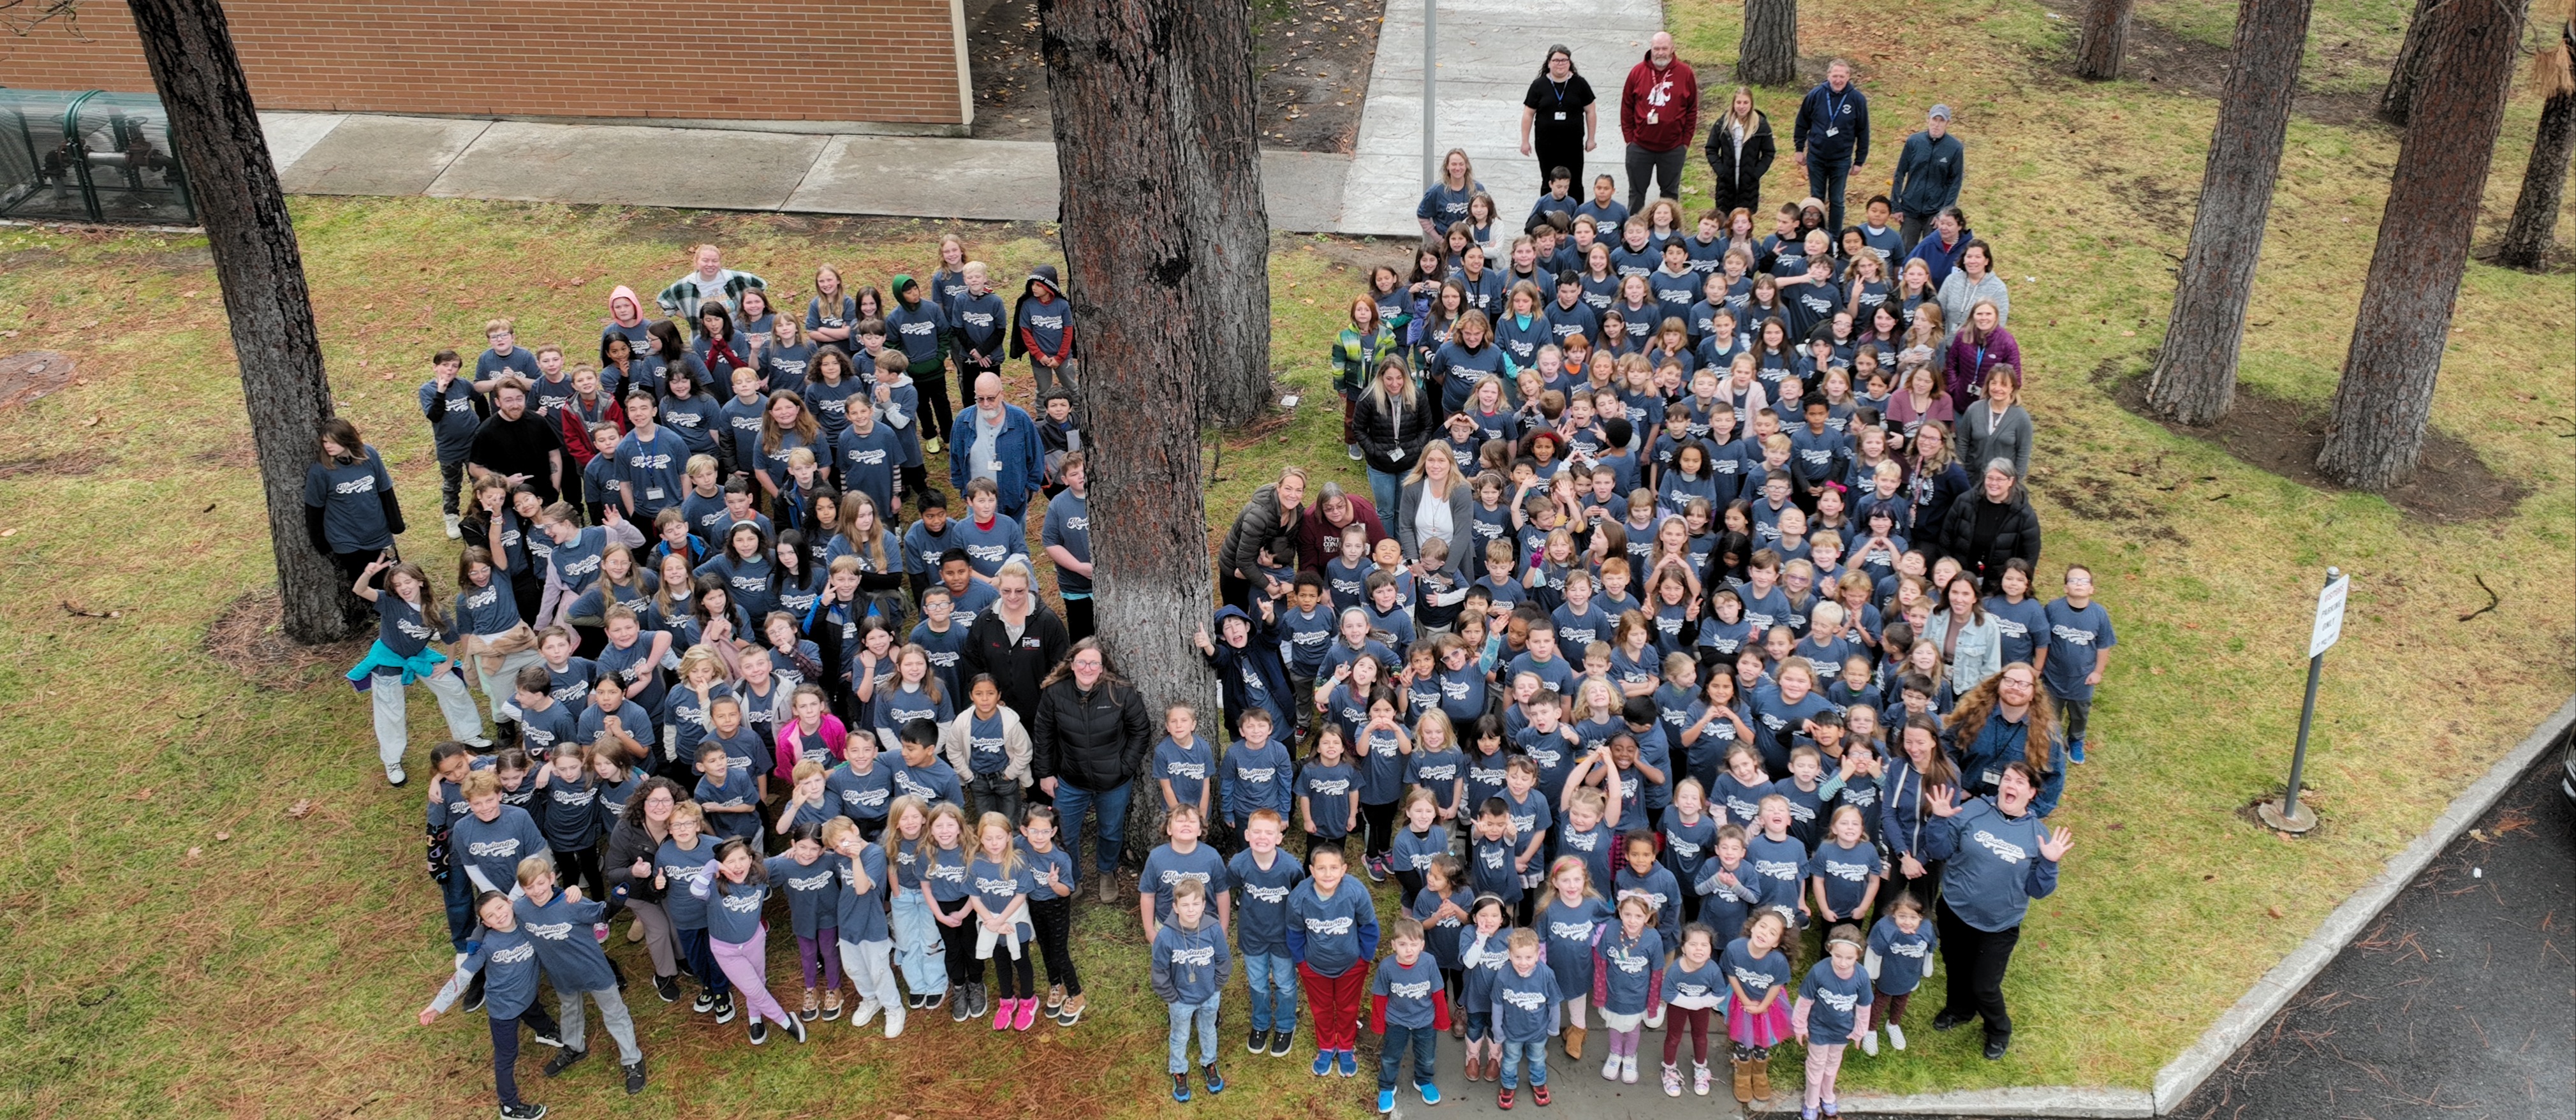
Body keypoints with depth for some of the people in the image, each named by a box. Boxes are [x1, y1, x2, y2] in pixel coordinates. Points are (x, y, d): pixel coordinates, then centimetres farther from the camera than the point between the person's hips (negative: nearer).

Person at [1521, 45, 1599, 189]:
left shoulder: (1579, 84, 0)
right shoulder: (1539, 85, -1)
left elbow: (1590, 111, 5)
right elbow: (1528, 114, 3)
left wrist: (1591, 139, 4)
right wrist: (1525, 141, 1)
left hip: (1573, 144, 0)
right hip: (1546, 145, 0)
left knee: (1575, 183, 7)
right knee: (1548, 183, 9)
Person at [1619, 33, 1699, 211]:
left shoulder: (1685, 73, -4)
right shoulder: (1638, 72, -2)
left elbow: (1692, 110, 1)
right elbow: (1626, 107, 3)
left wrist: (1686, 141, -1)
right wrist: (1629, 137, 0)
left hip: (1673, 148, 0)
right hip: (1640, 147, 0)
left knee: (1670, 192, 13)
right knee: (1636, 192, 10)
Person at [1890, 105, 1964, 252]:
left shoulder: (1955, 148, -6)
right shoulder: (1913, 142, -3)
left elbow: (1955, 182, -2)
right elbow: (1900, 174, 3)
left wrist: (1945, 212, -8)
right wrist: (1896, 206, 1)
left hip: (1936, 212, -1)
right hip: (1911, 209, 1)